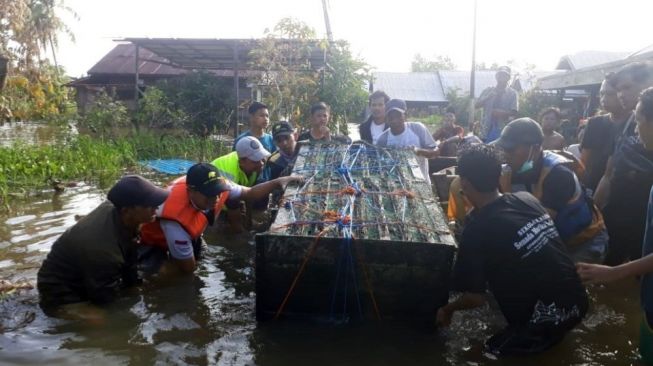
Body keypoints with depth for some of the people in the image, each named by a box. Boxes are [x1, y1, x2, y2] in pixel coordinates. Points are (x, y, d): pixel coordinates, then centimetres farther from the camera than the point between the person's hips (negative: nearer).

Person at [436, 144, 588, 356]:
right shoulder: (527, 198, 0)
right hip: (578, 302, 6)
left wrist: (447, 309, 10)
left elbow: (476, 298, -10)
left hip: (545, 320, -6)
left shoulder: (477, 230, -17)